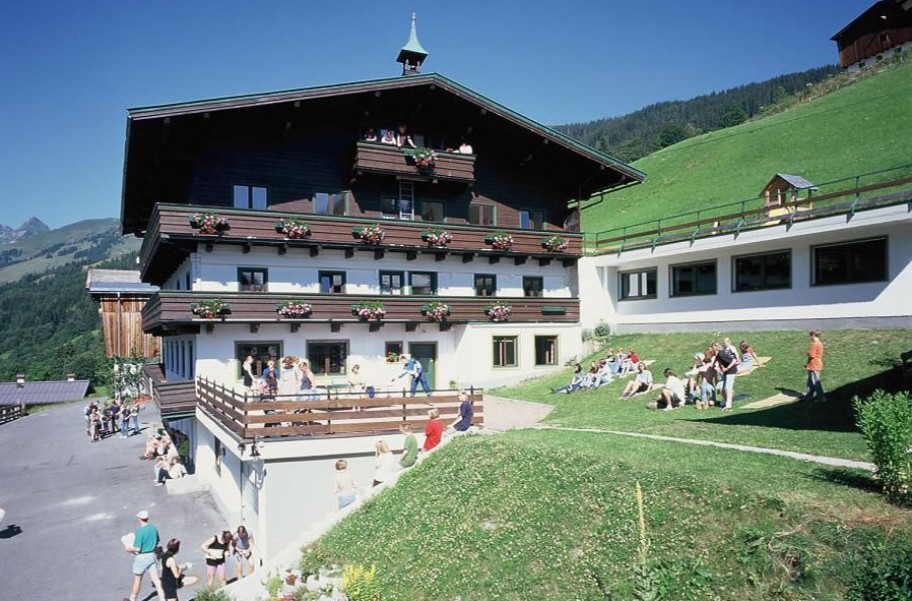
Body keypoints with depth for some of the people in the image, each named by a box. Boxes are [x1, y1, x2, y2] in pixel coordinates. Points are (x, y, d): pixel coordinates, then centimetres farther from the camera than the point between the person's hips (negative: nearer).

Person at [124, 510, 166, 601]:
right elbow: (157, 543, 11)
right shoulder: (154, 528, -1)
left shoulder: (139, 531, -20)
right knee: (156, 579, 6)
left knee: (137, 580, 15)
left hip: (141, 557, -5)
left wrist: (129, 549, -2)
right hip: (152, 556, 5)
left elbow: (137, 549, -20)